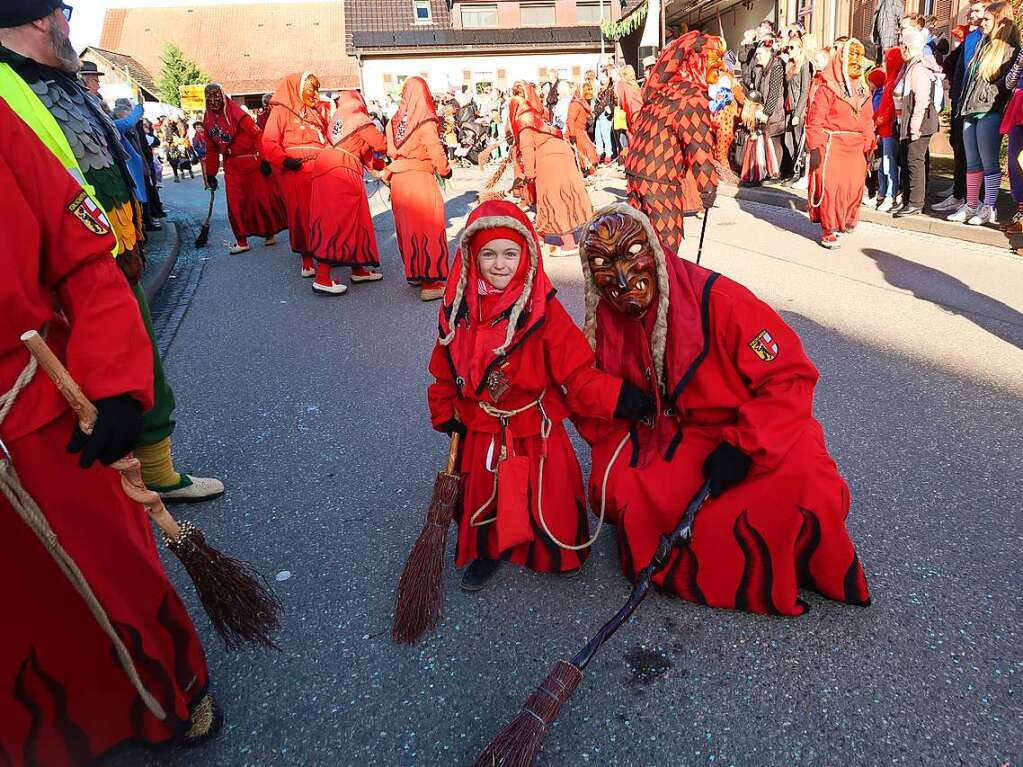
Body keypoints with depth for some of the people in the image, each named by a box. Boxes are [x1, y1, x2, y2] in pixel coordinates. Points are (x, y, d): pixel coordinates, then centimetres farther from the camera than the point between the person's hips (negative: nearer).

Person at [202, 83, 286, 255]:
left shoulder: (237, 114, -12)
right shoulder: (207, 121, 7)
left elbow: (257, 135, -14)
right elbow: (211, 150, 15)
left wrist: (264, 160, -18)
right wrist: (211, 174, 14)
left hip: (251, 162, -5)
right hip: (231, 166, 5)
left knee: (262, 198, 3)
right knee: (235, 203, 0)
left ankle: (269, 233, 20)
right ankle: (241, 241, 6)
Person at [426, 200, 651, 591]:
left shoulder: (544, 310, -17)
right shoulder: (458, 309, -5)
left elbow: (576, 372, -19)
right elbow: (445, 370, 6)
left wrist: (620, 397, -29)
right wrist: (445, 414, 4)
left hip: (536, 431, -3)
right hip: (480, 432, 3)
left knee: (547, 497, 9)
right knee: (481, 496, 18)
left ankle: (558, 553, 40)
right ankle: (486, 552, 45)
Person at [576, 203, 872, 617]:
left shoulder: (716, 298, -20)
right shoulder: (603, 323, -5)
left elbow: (790, 376, -18)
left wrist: (741, 447, -24)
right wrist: (620, 456, -11)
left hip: (753, 431, -3)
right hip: (675, 437, 4)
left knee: (803, 478, -31)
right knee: (616, 489, -22)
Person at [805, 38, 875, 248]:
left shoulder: (863, 91, 14)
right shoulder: (827, 89, -6)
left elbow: (868, 121, 17)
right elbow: (814, 120, -11)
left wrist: (869, 147, 13)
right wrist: (815, 147, -18)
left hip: (855, 148, 6)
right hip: (831, 146, -6)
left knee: (854, 187, 4)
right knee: (829, 186, -7)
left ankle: (845, 220, 28)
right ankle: (828, 230, 4)